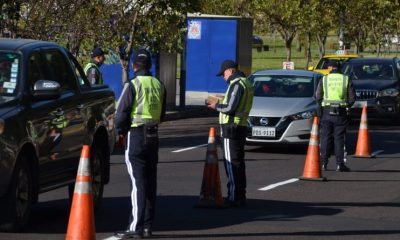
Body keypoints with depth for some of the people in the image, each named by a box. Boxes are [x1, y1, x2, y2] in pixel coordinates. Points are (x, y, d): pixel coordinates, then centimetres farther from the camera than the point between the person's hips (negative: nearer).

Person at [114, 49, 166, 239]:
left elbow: (122, 112, -12)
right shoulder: (159, 85, 9)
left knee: (138, 182, -8)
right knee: (150, 182, 11)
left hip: (136, 135, -6)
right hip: (153, 135, 6)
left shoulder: (133, 85, -13)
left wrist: (121, 130, 4)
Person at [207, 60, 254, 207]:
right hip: (241, 127, 10)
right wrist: (220, 105, 13)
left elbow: (230, 108, -21)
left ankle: (233, 198, -9)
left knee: (231, 163, -8)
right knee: (238, 163, 13)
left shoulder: (237, 84, -14)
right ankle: (240, 197, 18)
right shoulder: (246, 83, 17)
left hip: (232, 128, -10)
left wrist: (216, 106, -4)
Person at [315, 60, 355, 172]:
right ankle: (340, 164, -1)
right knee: (339, 139, 3)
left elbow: (318, 97, 0)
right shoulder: (346, 79, 3)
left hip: (327, 112, 0)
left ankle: (324, 163, 7)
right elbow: (352, 98, 2)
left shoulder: (324, 79, 2)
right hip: (341, 113, 0)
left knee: (325, 138, 7)